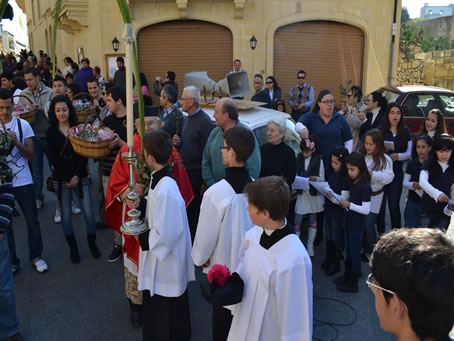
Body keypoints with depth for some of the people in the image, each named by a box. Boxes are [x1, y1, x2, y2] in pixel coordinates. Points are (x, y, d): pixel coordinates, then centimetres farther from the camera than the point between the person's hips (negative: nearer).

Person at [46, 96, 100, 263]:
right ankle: (72, 247, 23)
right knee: (66, 214, 6)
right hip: (61, 179, 0)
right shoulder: (51, 132, 2)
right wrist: (68, 178, -10)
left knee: (88, 212, -2)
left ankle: (92, 242, 21)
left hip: (81, 177, 0)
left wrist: (77, 176, -10)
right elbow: (53, 158, -3)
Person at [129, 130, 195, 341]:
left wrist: (143, 238, -12)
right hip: (159, 252, 10)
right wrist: (140, 204, -4)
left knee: (164, 306, 13)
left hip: (164, 257, -10)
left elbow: (164, 234, -29)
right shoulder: (158, 178, -4)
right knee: (156, 300, 28)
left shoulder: (165, 190, -33)